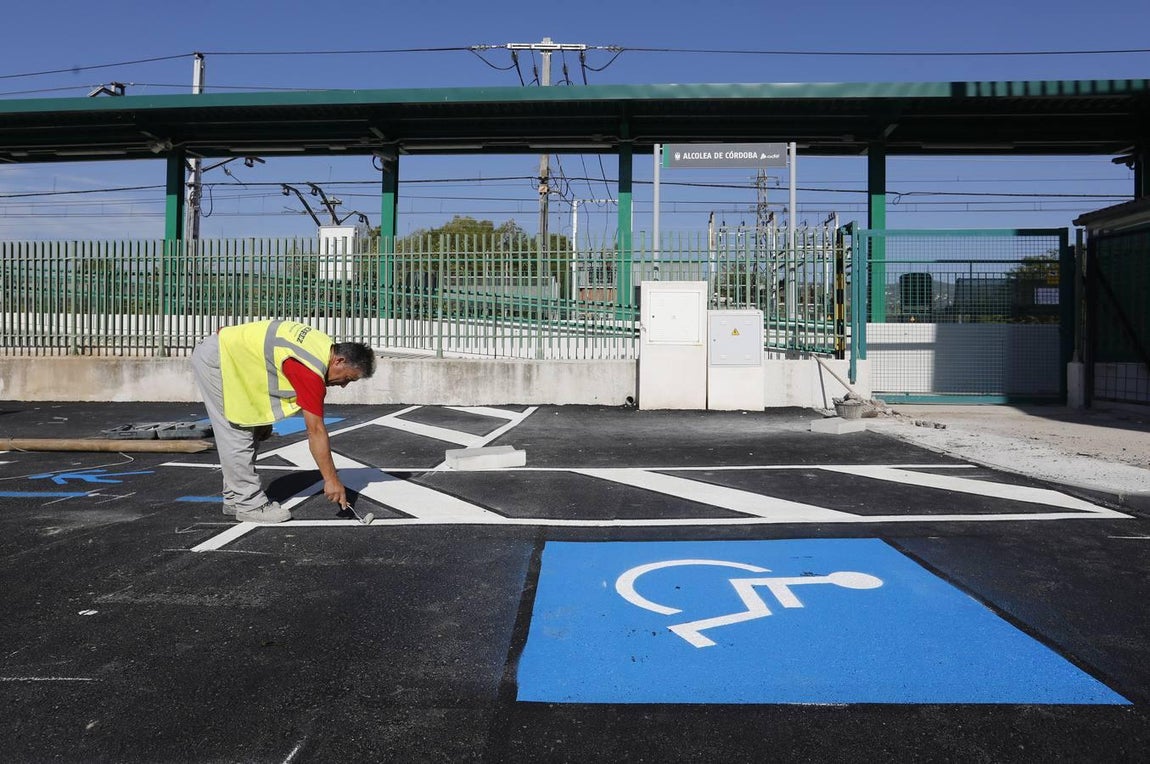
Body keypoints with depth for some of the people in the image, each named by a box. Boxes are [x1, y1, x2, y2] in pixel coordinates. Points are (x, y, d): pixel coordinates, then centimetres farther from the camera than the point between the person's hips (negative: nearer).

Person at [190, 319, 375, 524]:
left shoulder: (325, 345, -2)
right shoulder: (312, 371, -28)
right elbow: (316, 430, -25)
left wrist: (265, 418, 12)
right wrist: (331, 479, -19)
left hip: (230, 353, 10)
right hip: (213, 358, -10)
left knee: (251, 433, 12)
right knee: (237, 436, -8)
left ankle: (235, 498, 22)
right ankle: (250, 505, 0)